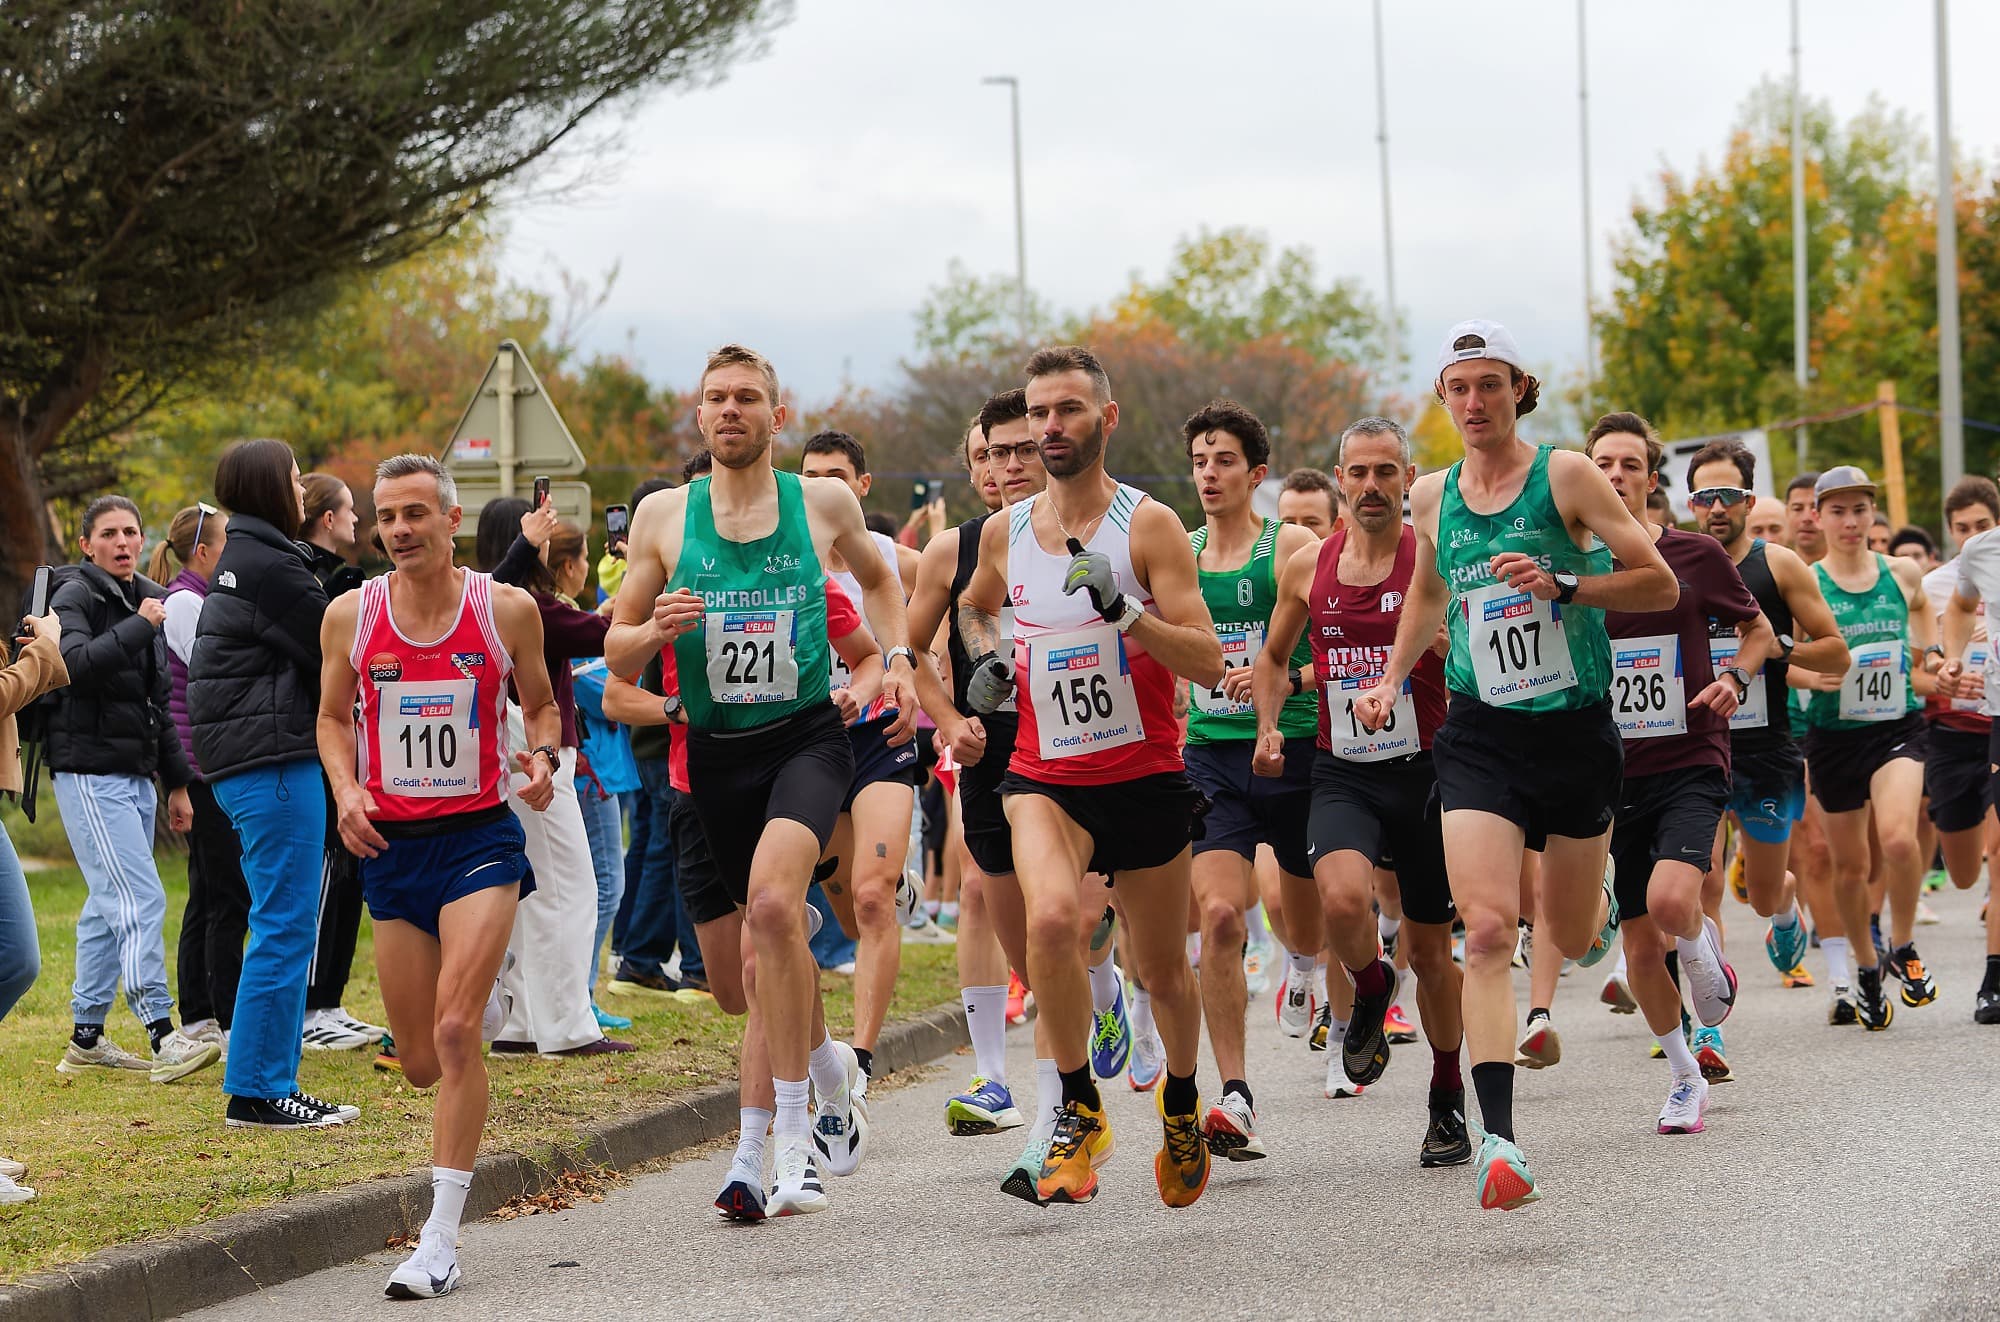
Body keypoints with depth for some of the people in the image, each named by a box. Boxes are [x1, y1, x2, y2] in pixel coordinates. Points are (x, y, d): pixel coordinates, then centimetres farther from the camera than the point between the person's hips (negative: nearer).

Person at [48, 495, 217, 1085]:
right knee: (140, 898, -15)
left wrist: (176, 782, 23)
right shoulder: (75, 596, -6)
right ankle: (163, 1037, -20)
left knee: (110, 905, 10)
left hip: (135, 774, 8)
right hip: (90, 772, -8)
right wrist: (139, 626, -23)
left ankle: (86, 1039, 16)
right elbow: (75, 663, -27)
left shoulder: (148, 599, 17)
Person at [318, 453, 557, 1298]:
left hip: (480, 837, -3)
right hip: (391, 846, 3)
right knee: (421, 1063, 9)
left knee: (454, 1032, -19)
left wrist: (544, 758, -10)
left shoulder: (507, 610, -4)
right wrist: (345, 788, -6)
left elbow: (541, 704, 11)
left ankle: (441, 1238, -16)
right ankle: (482, 999, 48)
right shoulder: (350, 616, 0)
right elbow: (333, 717, 13)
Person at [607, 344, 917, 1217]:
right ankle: (832, 1069, 44)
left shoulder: (824, 504, 2)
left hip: (808, 736, -3)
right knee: (767, 931, 12)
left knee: (773, 902, -27)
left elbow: (875, 576, 24)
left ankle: (793, 1134, -21)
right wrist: (654, 632, -16)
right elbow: (616, 655, 6)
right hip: (717, 749, 3)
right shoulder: (662, 516, 2)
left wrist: (896, 658, 8)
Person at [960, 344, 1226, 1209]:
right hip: (1045, 775, 1)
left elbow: (1208, 662, -13)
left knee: (1162, 973, 11)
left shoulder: (1149, 526, -8)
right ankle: (1080, 1113, -13)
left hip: (1145, 776, -1)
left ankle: (1181, 1104, 42)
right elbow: (975, 604, 28)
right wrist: (984, 656, 7)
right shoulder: (1005, 532, 4)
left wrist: (1125, 611, -27)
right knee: (1050, 917, -29)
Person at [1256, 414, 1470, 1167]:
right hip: (1341, 774, 1)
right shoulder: (1308, 568, 4)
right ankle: (1370, 995, 6)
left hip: (1426, 770, -1)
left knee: (1430, 947, 8)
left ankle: (1449, 1101, 28)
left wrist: (1429, 633, -26)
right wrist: (1268, 724, 3)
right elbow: (1273, 658, 19)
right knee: (1342, 896, -28)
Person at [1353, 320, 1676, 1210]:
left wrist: (1562, 584, -20)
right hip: (1478, 735, 1)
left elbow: (1660, 585, -7)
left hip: (1576, 729, -1)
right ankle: (1498, 1140, -20)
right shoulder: (1431, 498, 5)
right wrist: (1392, 679, 16)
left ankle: (1598, 903, 54)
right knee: (1486, 929, -17)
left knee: (1571, 940, 13)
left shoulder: (1566, 476, -7)